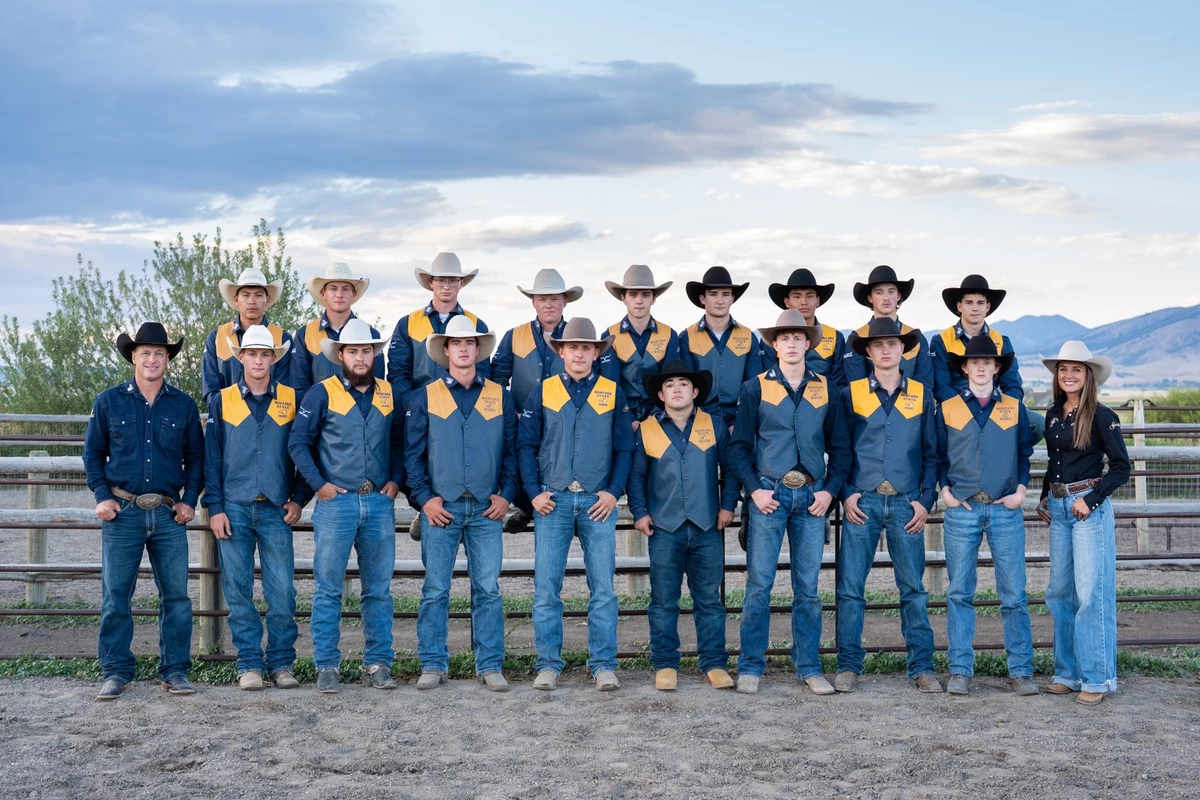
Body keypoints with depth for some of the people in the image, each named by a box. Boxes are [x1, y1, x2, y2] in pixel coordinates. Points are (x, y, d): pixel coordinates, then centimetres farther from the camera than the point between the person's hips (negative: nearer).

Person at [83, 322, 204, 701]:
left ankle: (174, 670, 10)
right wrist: (102, 496, -1)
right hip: (122, 512, -1)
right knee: (115, 595, 0)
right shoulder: (109, 402, 6)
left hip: (169, 514, 1)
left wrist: (190, 500, 1)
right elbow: (92, 453, 10)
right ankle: (116, 671, 10)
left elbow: (196, 456, 12)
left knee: (176, 595, 1)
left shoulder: (183, 406, 8)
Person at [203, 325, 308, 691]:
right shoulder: (223, 401, 8)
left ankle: (282, 663, 8)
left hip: (276, 510, 0)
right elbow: (211, 458, 6)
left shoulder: (291, 400, 7)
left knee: (282, 592, -3)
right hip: (234, 509, 0)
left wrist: (298, 499, 1)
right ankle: (250, 664, 10)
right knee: (239, 592, 2)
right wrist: (214, 507, -1)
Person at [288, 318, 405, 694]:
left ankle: (377, 663, 12)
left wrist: (395, 480, 5)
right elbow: (298, 442, 1)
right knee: (328, 588, -2)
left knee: (379, 589, 5)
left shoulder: (389, 394, 11)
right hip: (335, 502, -3)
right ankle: (327, 666, 5)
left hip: (380, 503, 3)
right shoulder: (322, 393, 1)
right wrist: (319, 484, -6)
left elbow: (401, 442, 18)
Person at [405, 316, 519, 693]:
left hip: (487, 510, 1)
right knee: (435, 590, 1)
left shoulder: (500, 397, 9)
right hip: (440, 509, -1)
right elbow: (413, 454, 5)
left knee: (488, 589, 2)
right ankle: (433, 665, 9)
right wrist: (424, 498, -4)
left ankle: (490, 666, 8)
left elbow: (513, 450, 10)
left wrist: (506, 495, 0)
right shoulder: (425, 398, 5)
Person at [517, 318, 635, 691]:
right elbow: (526, 445, 7)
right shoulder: (542, 392, 6)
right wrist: (533, 492, -3)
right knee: (546, 588, 0)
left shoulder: (613, 393, 7)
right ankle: (548, 664, 9)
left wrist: (614, 492, -4)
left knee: (603, 588, 0)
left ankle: (603, 665, 7)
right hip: (552, 501, 0)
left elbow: (625, 448, 8)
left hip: (598, 502, 0)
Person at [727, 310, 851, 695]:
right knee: (759, 583, -2)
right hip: (769, 493, -2)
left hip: (812, 496, 2)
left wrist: (830, 490, 0)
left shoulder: (825, 389, 9)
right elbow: (739, 446, 3)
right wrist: (754, 489, -8)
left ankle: (809, 667, 14)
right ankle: (750, 667, 6)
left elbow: (840, 447, 12)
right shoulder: (755, 388, 3)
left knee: (808, 587, 6)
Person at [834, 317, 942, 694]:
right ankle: (848, 666, 6)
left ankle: (922, 667, 11)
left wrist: (926, 500, 0)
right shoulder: (851, 393, 6)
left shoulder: (921, 394, 8)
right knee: (850, 586, -2)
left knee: (913, 588, 4)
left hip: (906, 503, 1)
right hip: (862, 501, -1)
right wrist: (846, 494, -3)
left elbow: (931, 452, 9)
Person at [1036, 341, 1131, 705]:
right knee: (1060, 592, 9)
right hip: (1058, 508, 7)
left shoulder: (1102, 416, -8)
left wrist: (1091, 500, -14)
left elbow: (1121, 468, -8)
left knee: (1090, 592, -7)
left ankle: (1097, 678, 0)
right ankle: (1068, 672, 17)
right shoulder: (1053, 415, 11)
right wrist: (1044, 498, 11)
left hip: (1089, 508, -7)